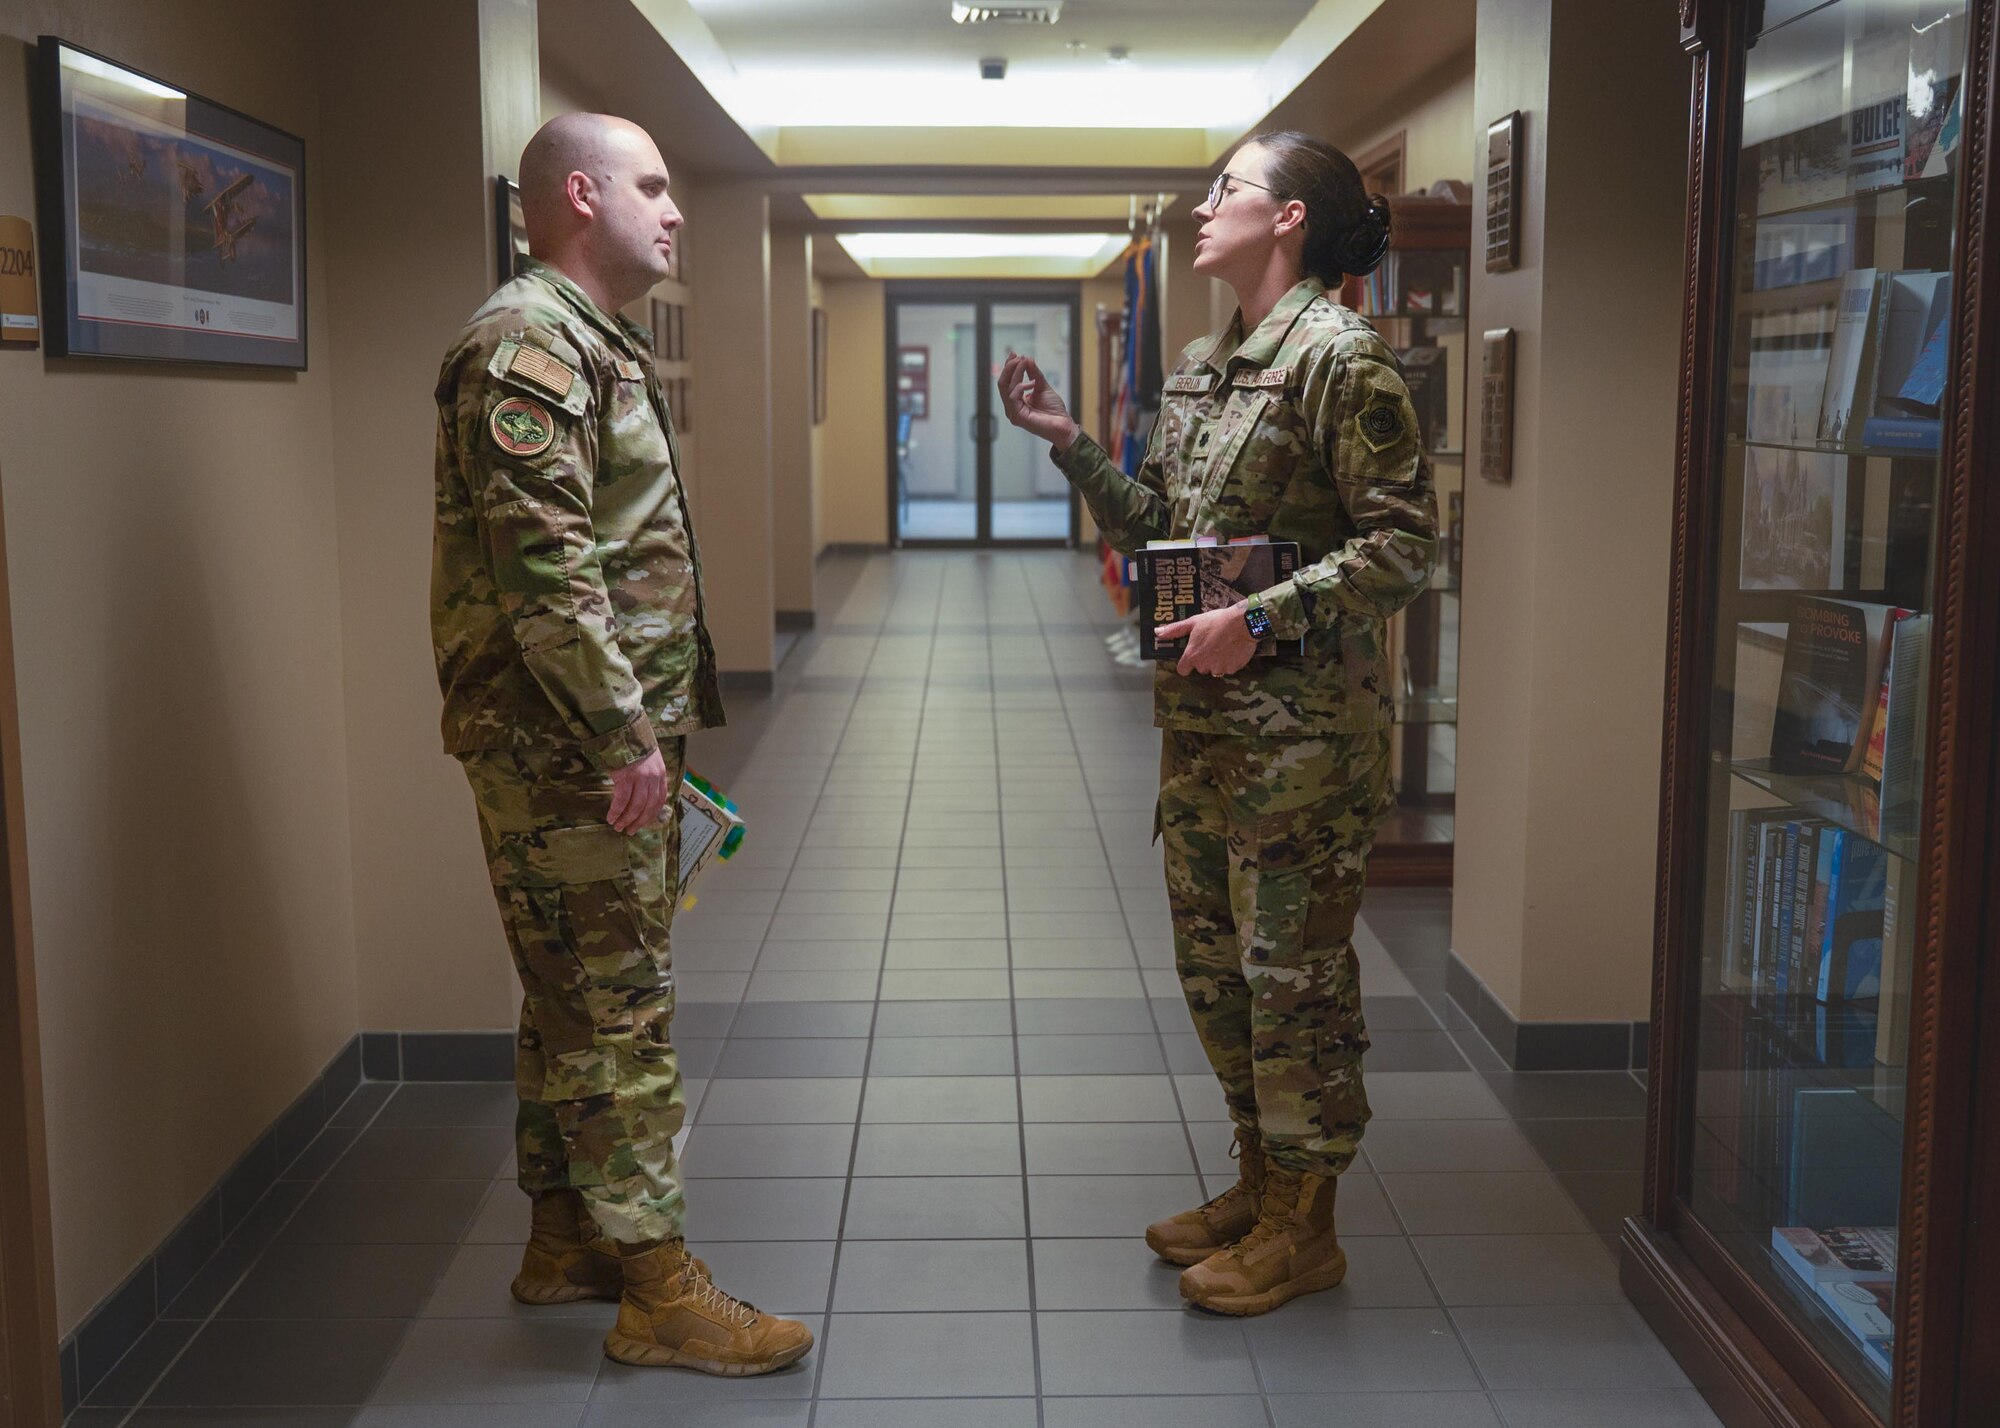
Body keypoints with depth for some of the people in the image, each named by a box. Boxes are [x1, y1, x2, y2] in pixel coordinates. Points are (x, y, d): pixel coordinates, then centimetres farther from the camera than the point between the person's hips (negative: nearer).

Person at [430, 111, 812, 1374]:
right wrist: (624, 733, -23)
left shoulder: (598, 345, 18)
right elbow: (541, 564, -23)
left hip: (610, 737, 10)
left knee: (582, 1002, 16)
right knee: (616, 1010, -4)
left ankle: (566, 1242, 28)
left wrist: (659, 724, 21)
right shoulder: (527, 344, -15)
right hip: (568, 745, -10)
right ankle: (661, 1290, 5)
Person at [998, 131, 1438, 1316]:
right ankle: (1258, 1181, 32)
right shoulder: (1202, 365, 14)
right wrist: (1069, 443, 9)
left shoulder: (1342, 355, -12)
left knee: (1295, 972, 1)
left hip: (1304, 727, -9)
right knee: (1215, 959, 16)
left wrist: (1261, 619, -23)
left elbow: (1405, 544, -17)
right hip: (1201, 718, 9)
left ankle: (1305, 1226, 15)